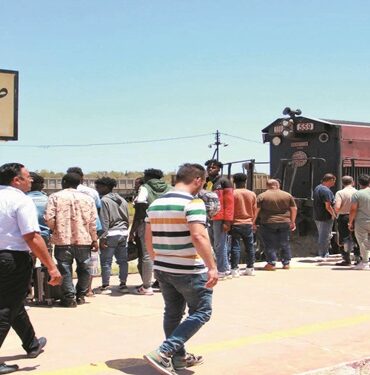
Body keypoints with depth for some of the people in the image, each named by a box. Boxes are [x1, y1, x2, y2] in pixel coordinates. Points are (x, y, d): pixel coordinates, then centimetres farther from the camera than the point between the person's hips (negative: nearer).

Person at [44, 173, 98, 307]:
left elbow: (49, 218, -9)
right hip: (83, 239, 2)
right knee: (83, 268, 15)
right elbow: (93, 221, 4)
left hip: (62, 239, -2)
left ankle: (69, 298, 3)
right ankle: (81, 296, 20)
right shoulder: (87, 198, 7)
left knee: (65, 269, 5)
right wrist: (94, 239, 12)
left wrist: (55, 230, 10)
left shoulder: (55, 197, 0)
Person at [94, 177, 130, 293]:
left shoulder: (104, 200, -9)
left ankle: (105, 286, 3)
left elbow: (104, 221, -14)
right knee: (123, 260, 10)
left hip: (110, 234, -7)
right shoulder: (122, 200, 14)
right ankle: (123, 284, 14)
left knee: (106, 261, 0)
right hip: (123, 233, 7)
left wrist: (103, 237, -13)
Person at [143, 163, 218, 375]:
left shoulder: (156, 204, 9)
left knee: (173, 313, 18)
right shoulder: (193, 203, -14)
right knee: (201, 312, 4)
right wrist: (212, 267, -24)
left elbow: (149, 238, 15)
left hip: (162, 269, 8)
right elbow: (198, 236, -26)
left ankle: (179, 358, 27)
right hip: (188, 270, -7)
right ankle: (163, 353, -7)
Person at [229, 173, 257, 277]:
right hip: (248, 224, 3)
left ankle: (235, 269, -3)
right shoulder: (252, 194, 3)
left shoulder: (232, 193, -9)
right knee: (250, 246, 12)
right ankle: (250, 268, 17)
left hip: (236, 224, -3)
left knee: (235, 247, -1)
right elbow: (254, 210, 9)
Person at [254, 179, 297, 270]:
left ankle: (271, 263, 2)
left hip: (268, 223, -3)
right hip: (284, 223, 3)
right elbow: (294, 209, 9)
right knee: (285, 243, 13)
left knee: (270, 244, 4)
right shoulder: (287, 195, 6)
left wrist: (253, 222, 3)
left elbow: (256, 210, -5)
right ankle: (286, 263, 16)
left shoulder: (262, 196, -2)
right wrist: (292, 221, 18)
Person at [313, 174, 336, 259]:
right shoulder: (326, 191, -21)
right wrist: (333, 214, -10)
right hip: (326, 217, -9)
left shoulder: (317, 188, 9)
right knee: (325, 236, 1)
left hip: (317, 216, 9)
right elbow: (328, 206, -25)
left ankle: (322, 253, 29)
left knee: (321, 235, 19)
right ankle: (322, 255, 6)